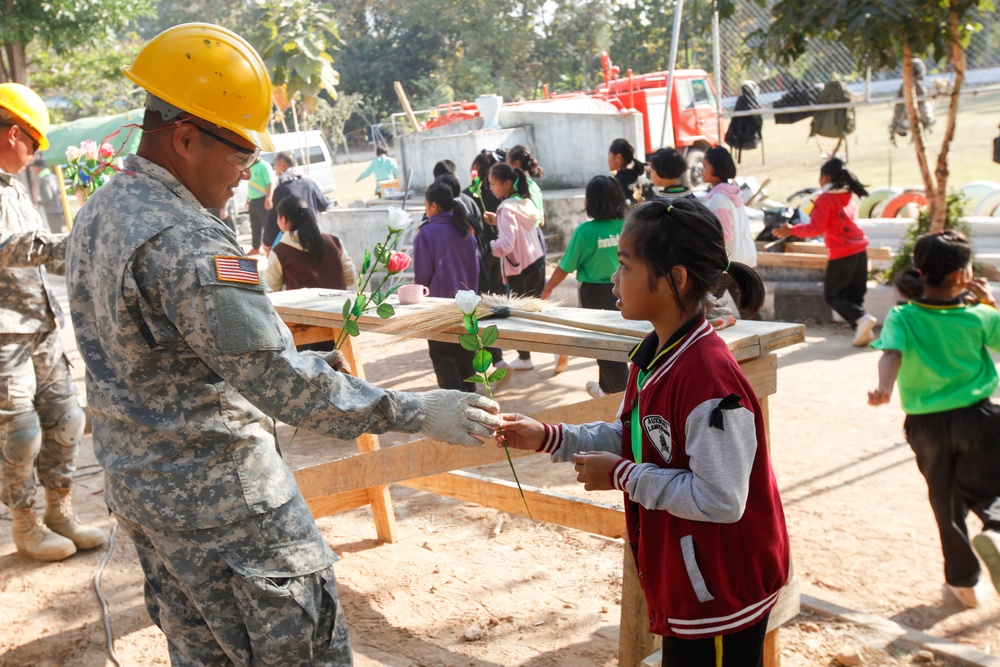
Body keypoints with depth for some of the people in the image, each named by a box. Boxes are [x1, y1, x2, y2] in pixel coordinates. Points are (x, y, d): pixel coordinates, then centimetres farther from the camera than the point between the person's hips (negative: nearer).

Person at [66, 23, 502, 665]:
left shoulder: (97, 215, 6)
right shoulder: (185, 242, -25)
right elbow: (280, 385, -27)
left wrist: (299, 360, 14)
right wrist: (419, 412, -24)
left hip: (137, 485, 10)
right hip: (221, 498, -9)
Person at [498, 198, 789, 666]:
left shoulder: (708, 375, -28)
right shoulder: (653, 355, 2)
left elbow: (720, 500, -28)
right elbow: (629, 436, 14)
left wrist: (622, 476, -20)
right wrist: (547, 438, 3)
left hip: (722, 595, -9)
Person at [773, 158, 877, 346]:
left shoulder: (825, 199, -10)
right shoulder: (849, 196, 13)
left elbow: (815, 228, -12)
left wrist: (791, 230, -2)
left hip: (841, 254, -7)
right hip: (860, 250, 7)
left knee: (833, 295, 3)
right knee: (855, 294, 12)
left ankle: (861, 318, -16)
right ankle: (863, 331, 5)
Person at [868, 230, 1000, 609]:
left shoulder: (902, 318, -11)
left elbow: (891, 353, -29)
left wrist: (884, 387, -44)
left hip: (927, 424, 2)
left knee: (947, 505, 17)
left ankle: (963, 581, 28)